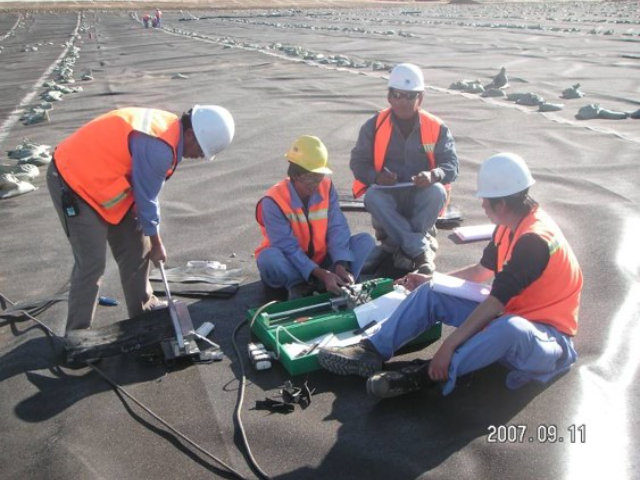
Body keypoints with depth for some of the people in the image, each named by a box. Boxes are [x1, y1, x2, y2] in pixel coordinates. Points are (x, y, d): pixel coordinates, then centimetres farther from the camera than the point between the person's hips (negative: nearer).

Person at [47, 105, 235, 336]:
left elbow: (143, 189, 7)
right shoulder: (158, 147, -30)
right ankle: (77, 334, 2)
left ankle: (143, 310, 28)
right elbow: (146, 198, -19)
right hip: (73, 180, -10)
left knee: (135, 250, 13)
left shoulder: (168, 128, 0)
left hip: (98, 178, 10)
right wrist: (157, 243, -5)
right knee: (92, 264, -11)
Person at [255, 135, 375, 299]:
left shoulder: (326, 187, -8)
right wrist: (321, 274, -35)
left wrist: (341, 265, -30)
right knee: (268, 258, -38)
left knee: (365, 240, -13)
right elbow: (288, 248, -26)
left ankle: (331, 284, -24)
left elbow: (337, 228, -13)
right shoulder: (274, 201, -23)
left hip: (321, 260, 4)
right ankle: (298, 286, -12)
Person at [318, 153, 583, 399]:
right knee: (431, 293, -2)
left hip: (547, 336, -8)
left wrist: (448, 345, -29)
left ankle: (427, 374, -33)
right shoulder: (510, 225, 2)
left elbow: (494, 304, -30)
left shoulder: (535, 240, -26)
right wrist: (431, 280, 16)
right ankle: (373, 351, -11)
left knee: (510, 327, -44)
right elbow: (481, 270, 17)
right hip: (507, 316, 8)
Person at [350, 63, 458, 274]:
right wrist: (376, 176, -24)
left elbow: (451, 164, -6)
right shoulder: (374, 126, -3)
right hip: (388, 197, 0)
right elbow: (358, 161, -2)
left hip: (420, 197, 0)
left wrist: (434, 175, -29)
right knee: (372, 197, -34)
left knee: (437, 192, -33)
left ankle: (399, 245, -22)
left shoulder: (436, 127, -3)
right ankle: (421, 248, -31)